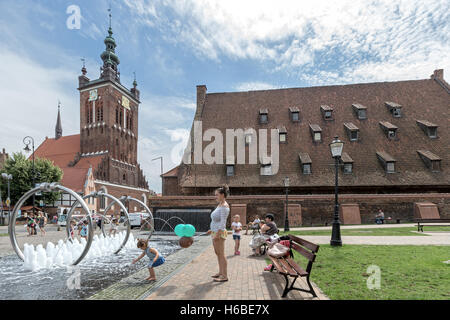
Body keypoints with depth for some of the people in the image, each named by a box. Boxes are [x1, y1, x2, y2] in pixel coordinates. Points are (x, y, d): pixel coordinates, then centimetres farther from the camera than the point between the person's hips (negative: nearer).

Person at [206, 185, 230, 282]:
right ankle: (220, 272, 28)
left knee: (221, 254, -3)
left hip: (219, 232, -10)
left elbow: (223, 222, -22)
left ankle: (224, 276, 4)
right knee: (217, 253, 17)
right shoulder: (219, 205, 14)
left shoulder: (224, 206, -16)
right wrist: (212, 229, 22)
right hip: (215, 232, 10)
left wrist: (218, 234, -25)